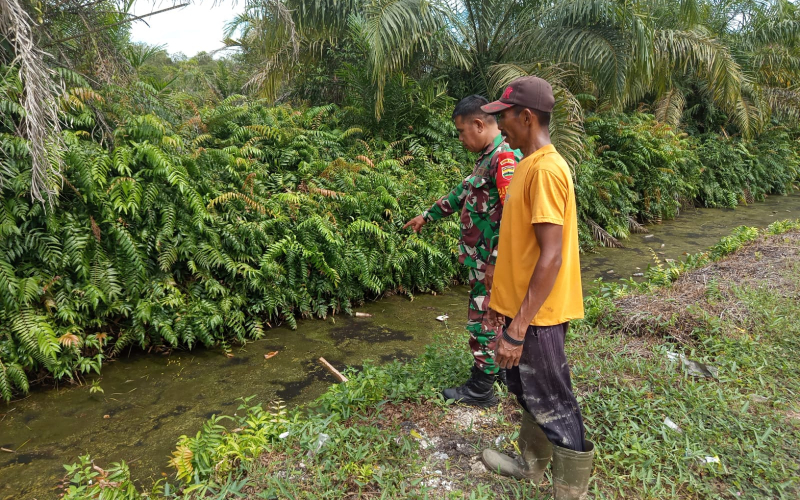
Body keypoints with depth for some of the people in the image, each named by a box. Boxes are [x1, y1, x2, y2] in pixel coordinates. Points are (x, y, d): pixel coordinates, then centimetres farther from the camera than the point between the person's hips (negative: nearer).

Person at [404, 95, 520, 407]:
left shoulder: (505, 158, -19)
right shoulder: (488, 157, 13)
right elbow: (463, 192, 25)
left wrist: (496, 261, -27)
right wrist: (427, 216, 31)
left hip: (492, 261, -9)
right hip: (483, 256, 9)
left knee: (483, 321, 1)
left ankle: (481, 389, 15)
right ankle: (495, 368, 32)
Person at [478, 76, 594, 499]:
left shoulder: (545, 169, -20)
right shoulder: (529, 165, 10)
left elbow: (551, 257, -25)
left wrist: (518, 328, -24)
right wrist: (503, 298, 20)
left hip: (537, 315, -10)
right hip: (521, 305, 10)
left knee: (552, 407, 5)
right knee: (526, 391, 23)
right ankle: (530, 465, 43)